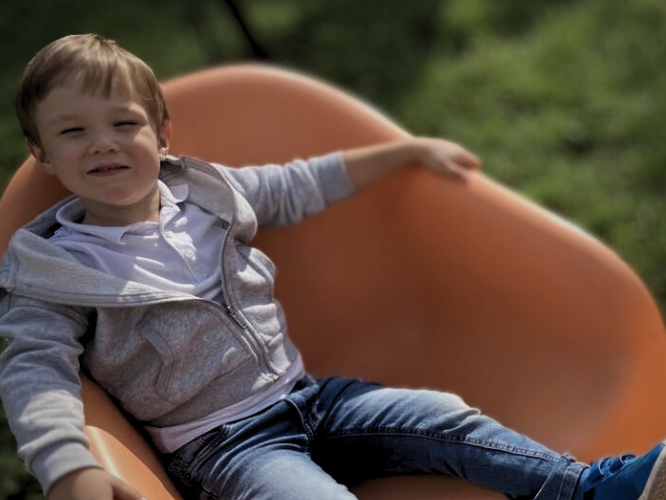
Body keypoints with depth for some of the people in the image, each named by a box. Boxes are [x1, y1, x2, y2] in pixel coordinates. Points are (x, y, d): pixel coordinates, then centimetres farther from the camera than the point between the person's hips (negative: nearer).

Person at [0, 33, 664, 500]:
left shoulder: (202, 192, 8)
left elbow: (304, 186, 18)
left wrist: (412, 149, 20)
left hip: (305, 395, 6)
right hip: (221, 444, -6)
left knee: (445, 418, -8)